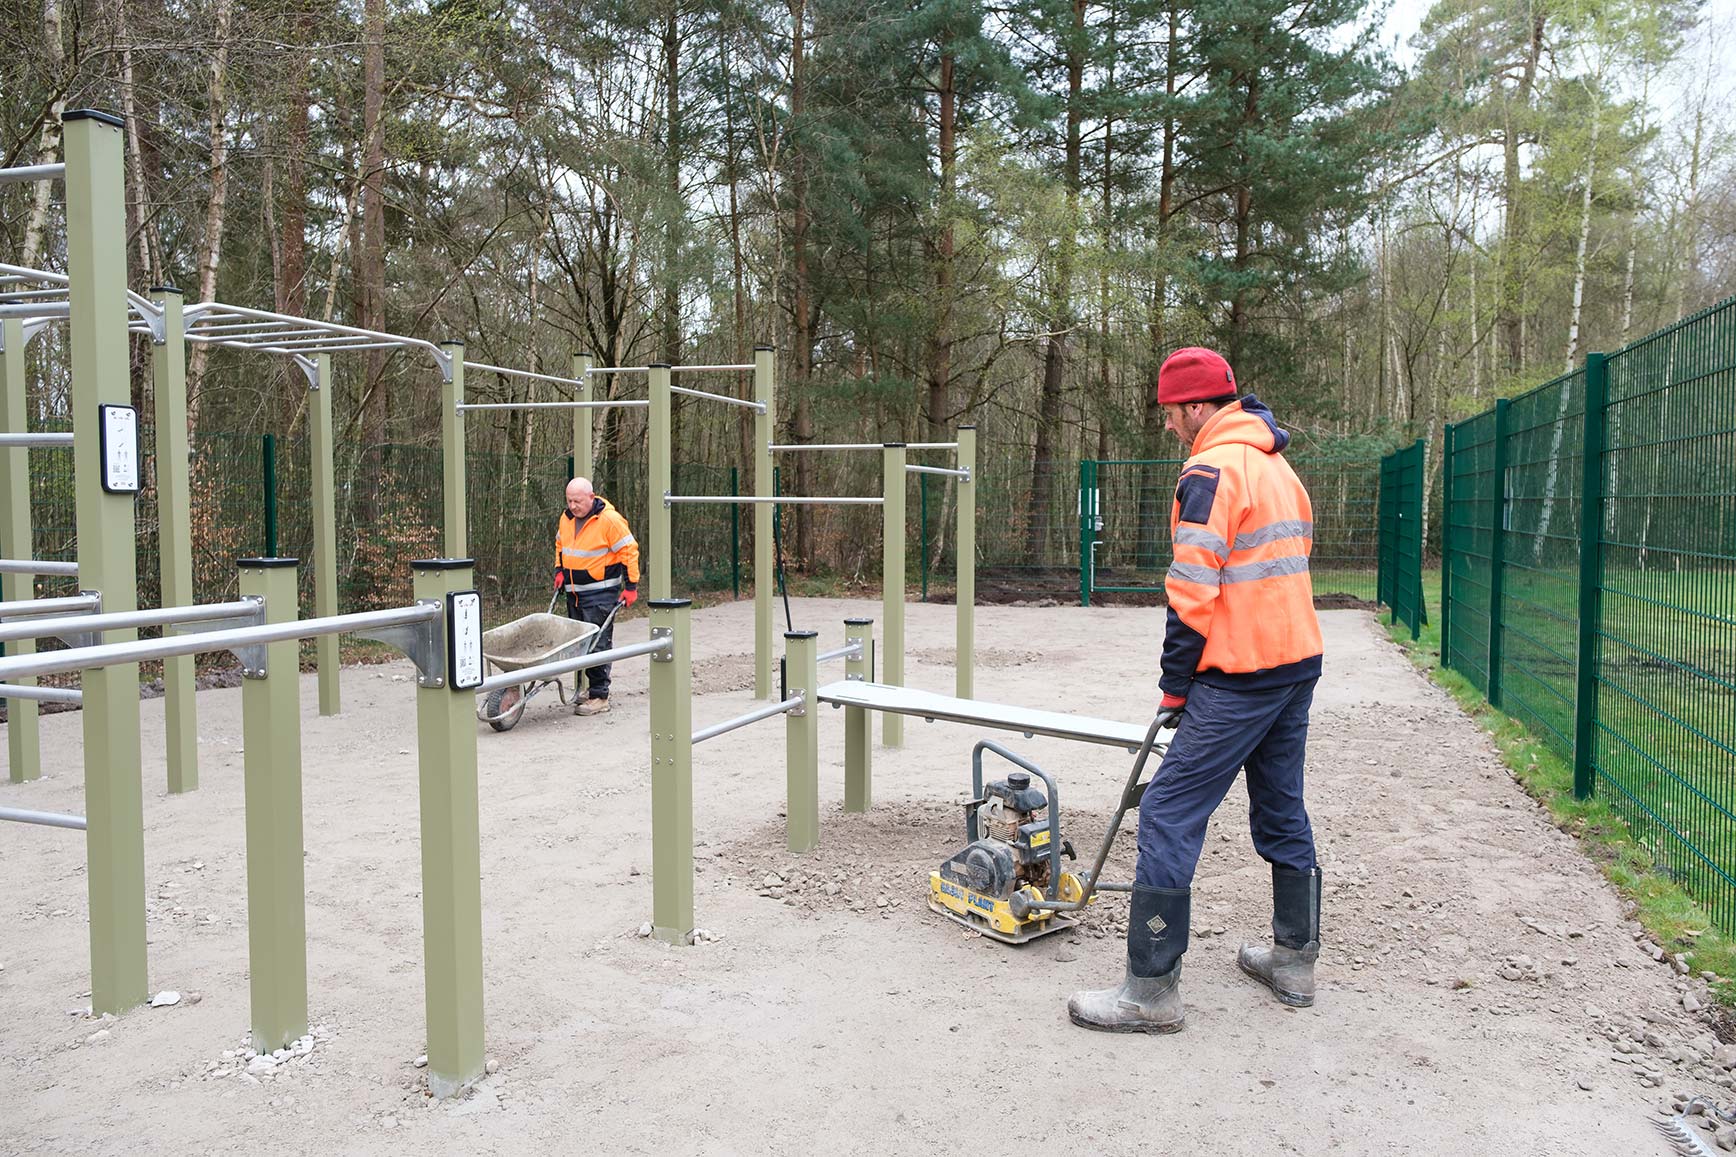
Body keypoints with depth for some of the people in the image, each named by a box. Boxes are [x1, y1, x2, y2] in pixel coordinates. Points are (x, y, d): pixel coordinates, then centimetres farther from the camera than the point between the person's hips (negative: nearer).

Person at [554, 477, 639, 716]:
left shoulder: (610, 519, -14)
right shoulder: (566, 518, 8)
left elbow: (629, 550, -11)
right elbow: (560, 545, 25)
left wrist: (631, 585, -11)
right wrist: (559, 571, 13)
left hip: (601, 592, -7)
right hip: (574, 592, 7)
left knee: (598, 643, -9)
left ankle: (599, 696, -5)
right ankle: (589, 687, 22)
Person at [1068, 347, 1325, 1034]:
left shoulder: (1212, 469, -13)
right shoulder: (1277, 466, 17)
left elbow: (1195, 591, -17)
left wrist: (1175, 686, -8)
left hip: (1241, 676, -10)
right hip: (1300, 658, 10)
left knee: (1170, 813, -7)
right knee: (1281, 809, 19)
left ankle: (1151, 989, -4)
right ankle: (1295, 959, 30)